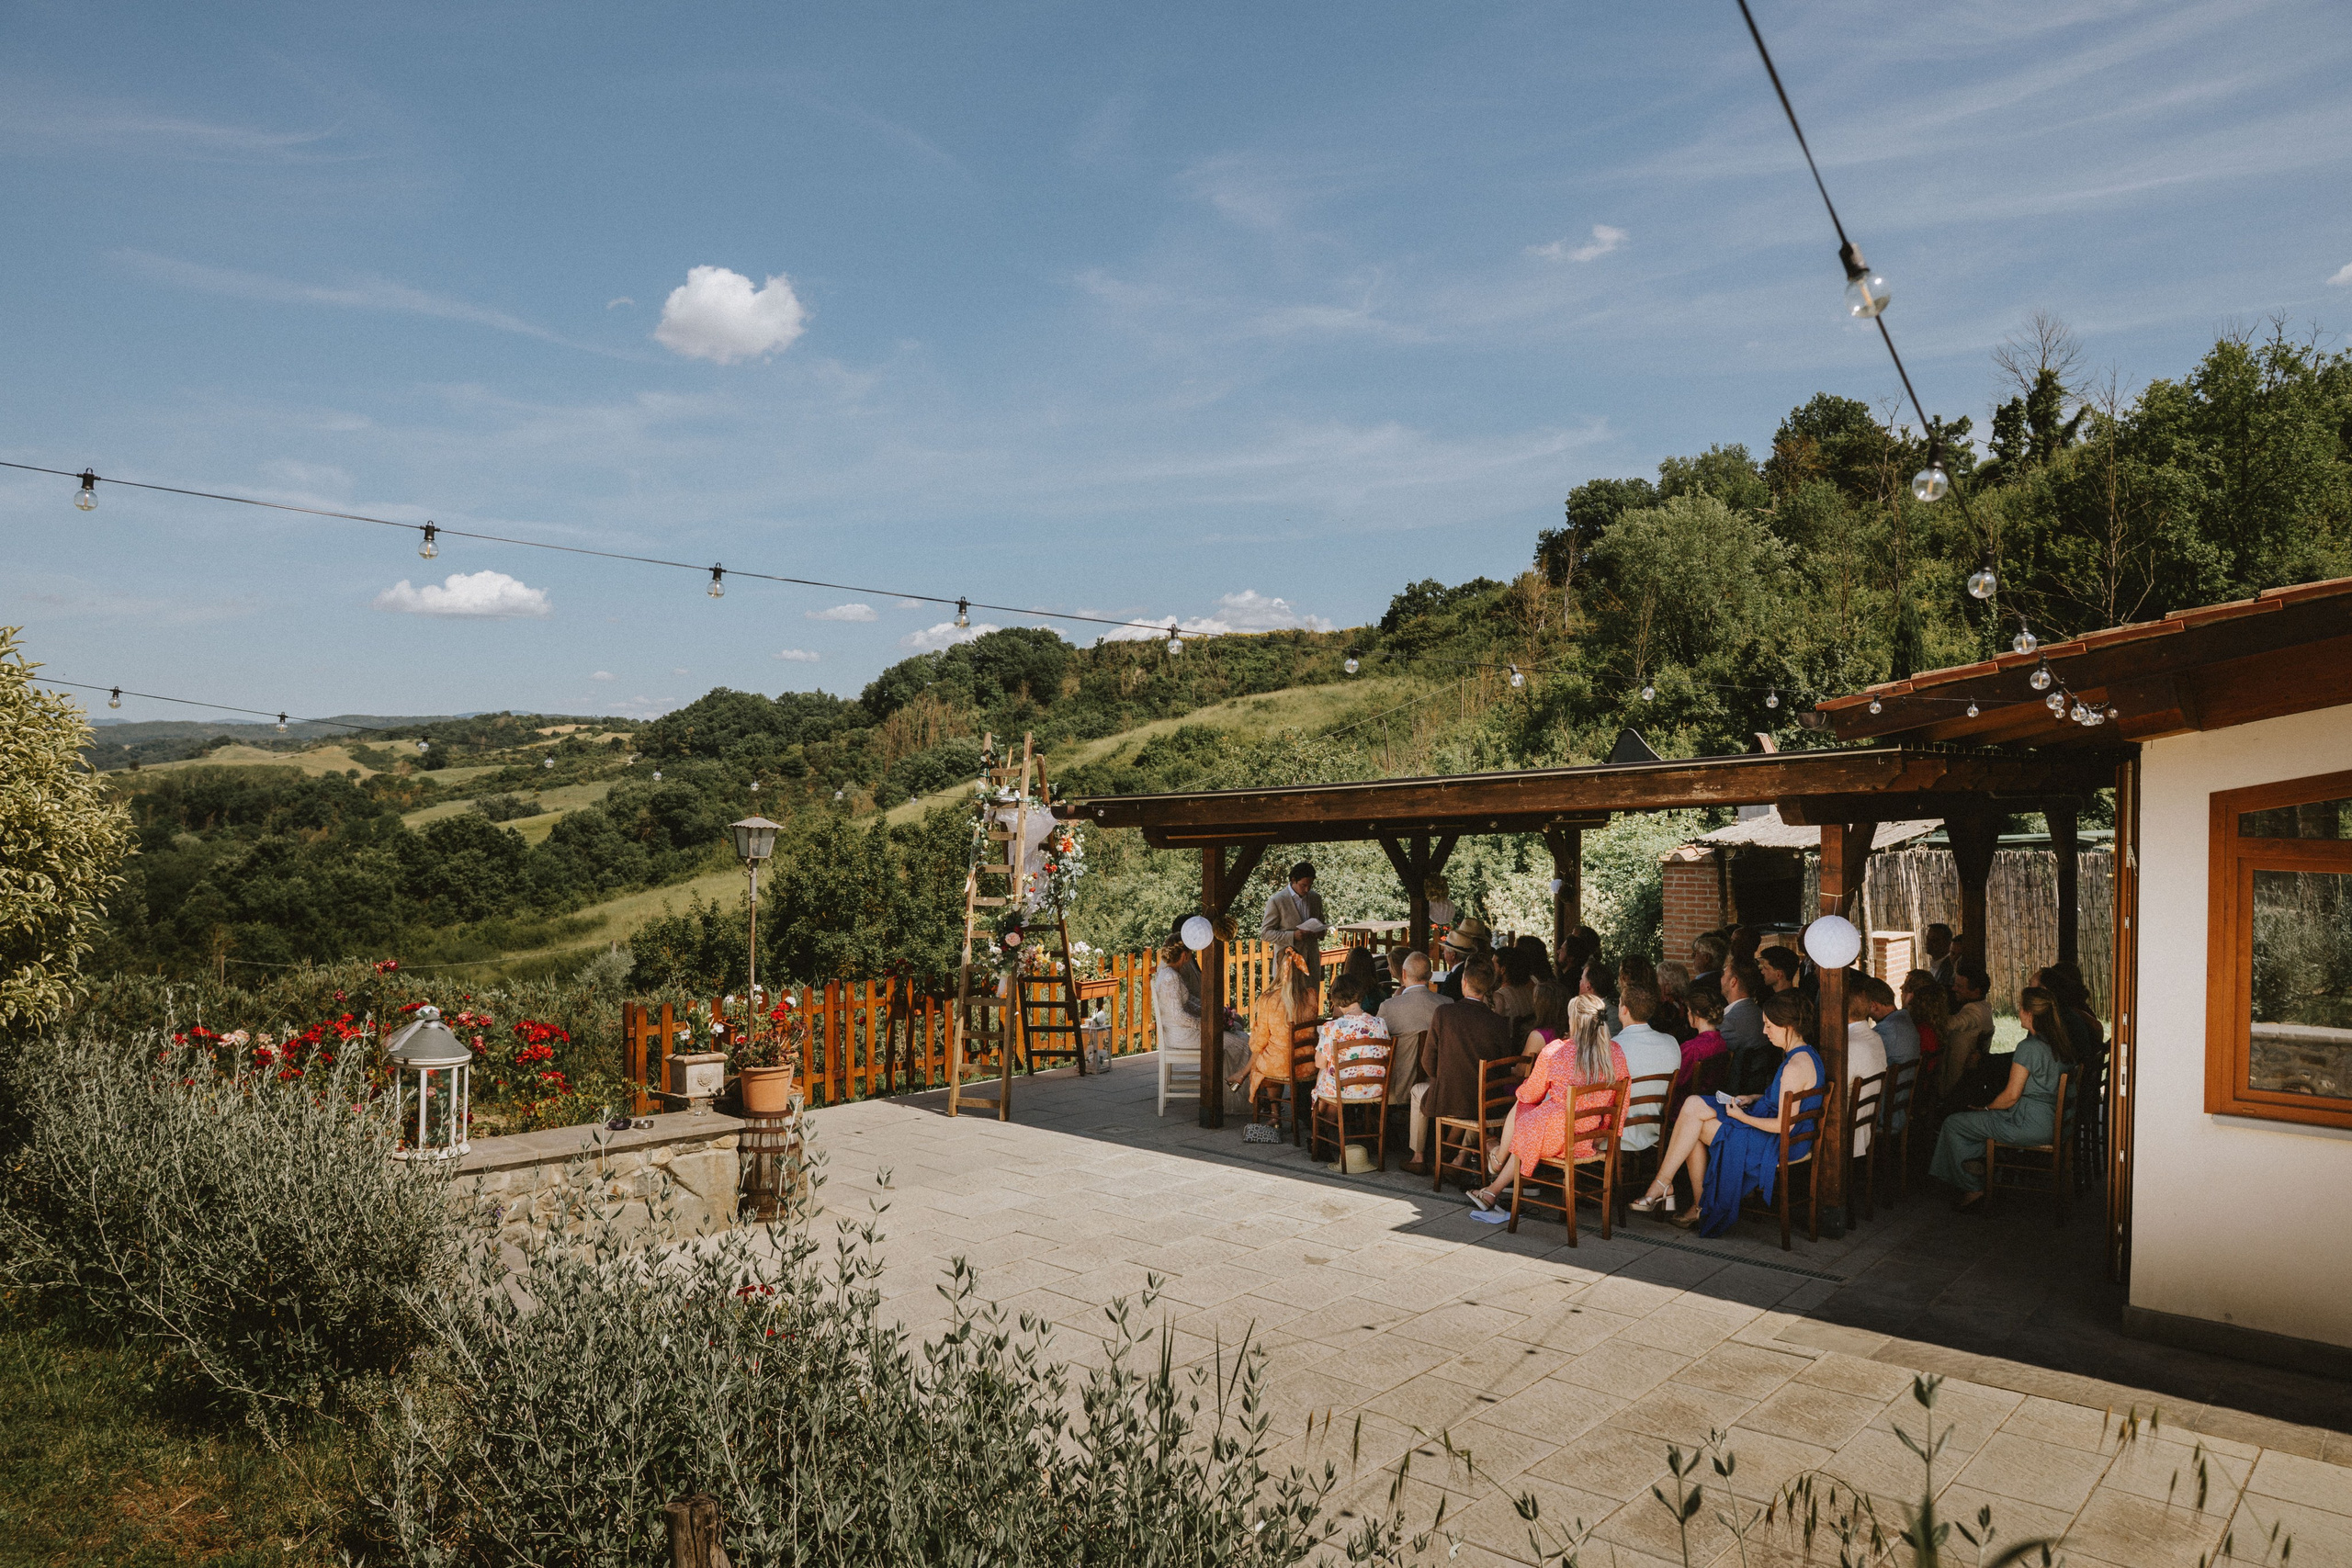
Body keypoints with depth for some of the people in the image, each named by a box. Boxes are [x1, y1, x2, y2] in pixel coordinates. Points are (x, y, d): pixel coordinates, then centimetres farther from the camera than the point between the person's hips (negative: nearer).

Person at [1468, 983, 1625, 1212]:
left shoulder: (1553, 1051, -16)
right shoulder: (1616, 1052, -5)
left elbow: (1530, 1095, -2)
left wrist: (1523, 1085, 22)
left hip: (1557, 1138, -5)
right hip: (1593, 1138, 5)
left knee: (1520, 1108, 24)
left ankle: (1498, 1160, 49)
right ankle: (1494, 1190, 33)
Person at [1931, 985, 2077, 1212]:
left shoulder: (2028, 1047, -21)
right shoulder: (2062, 1044, 5)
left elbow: (2011, 1096, -17)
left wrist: (1986, 1108, -1)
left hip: (2029, 1124, -10)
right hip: (2052, 1121, 10)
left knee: (1953, 1123, 4)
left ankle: (1971, 1189, 14)